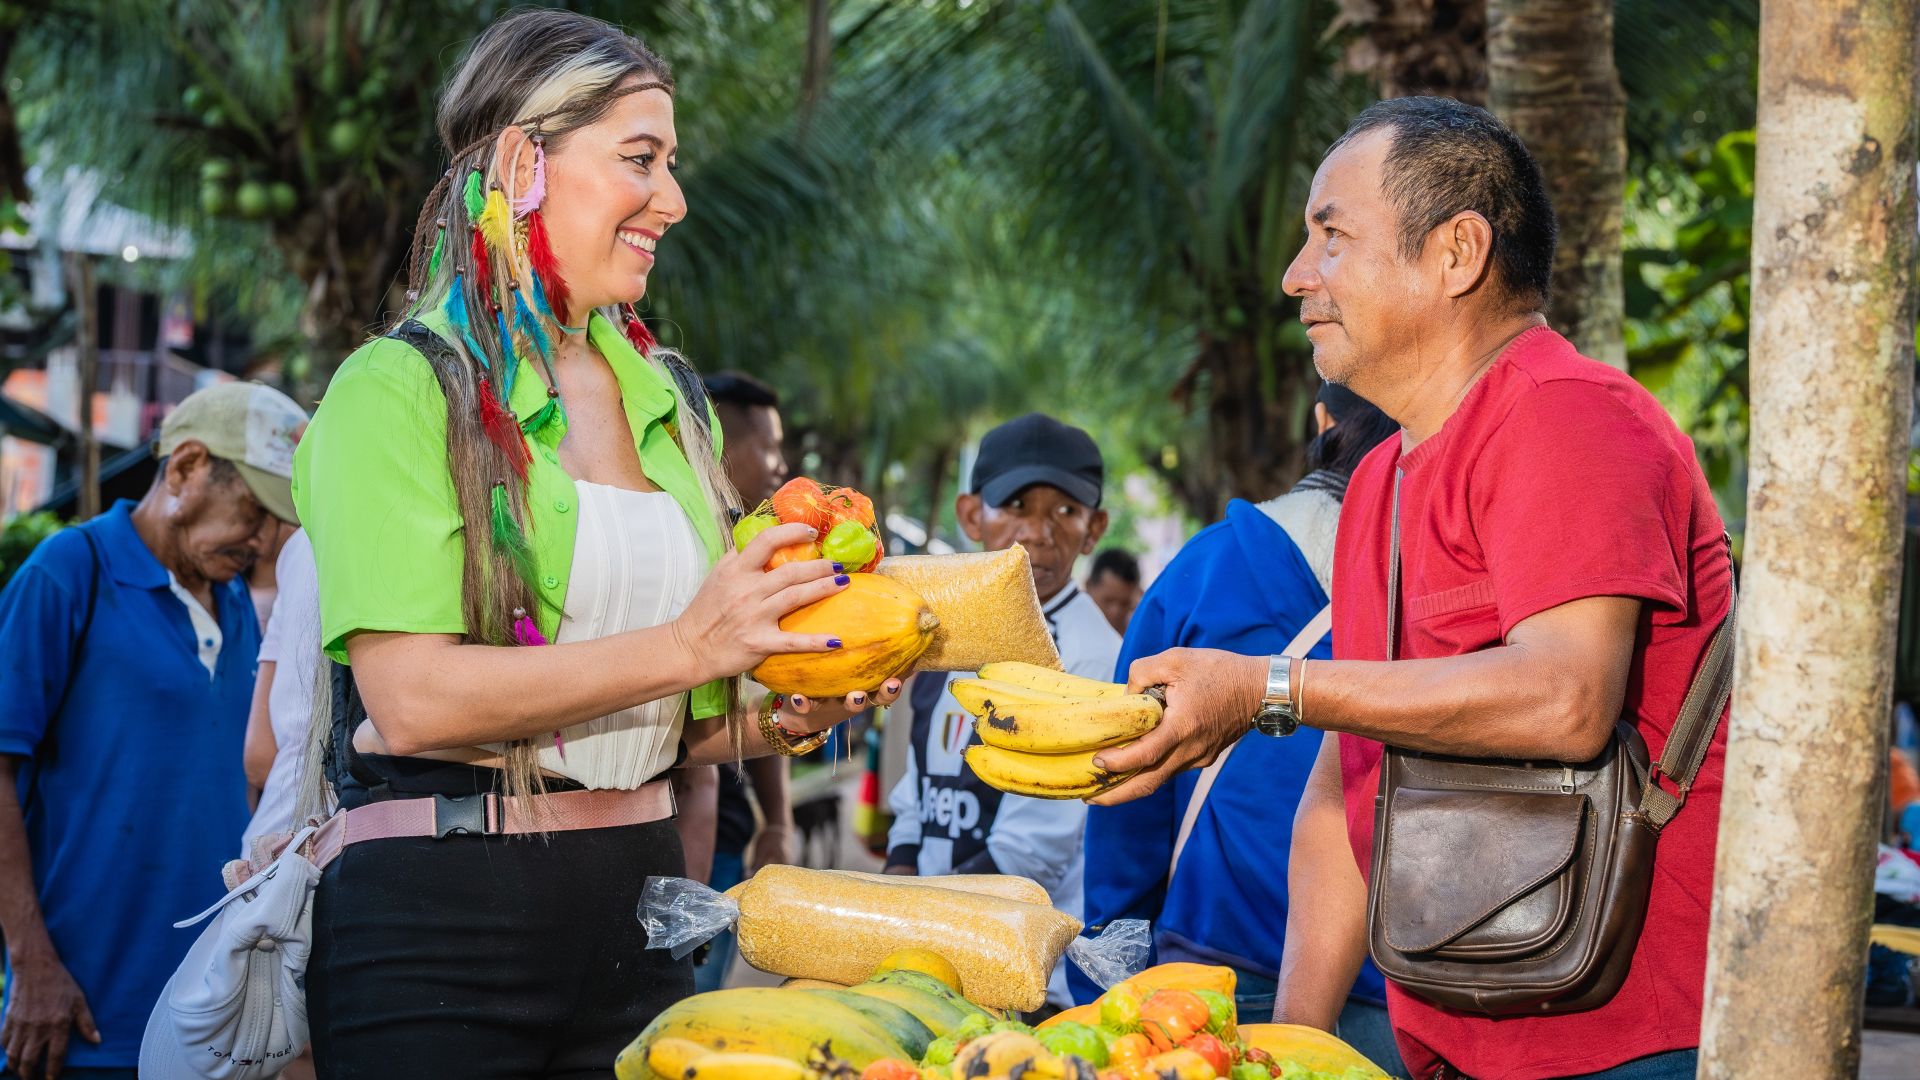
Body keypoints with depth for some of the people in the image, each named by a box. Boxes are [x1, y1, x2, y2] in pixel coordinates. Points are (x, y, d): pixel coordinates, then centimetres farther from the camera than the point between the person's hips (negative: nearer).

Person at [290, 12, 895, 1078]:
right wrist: (683, 647, -18)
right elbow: (411, 699, -18)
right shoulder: (400, 390, -6)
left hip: (633, 905, 6)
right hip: (438, 920, -6)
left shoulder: (670, 401, 15)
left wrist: (784, 716, 1)